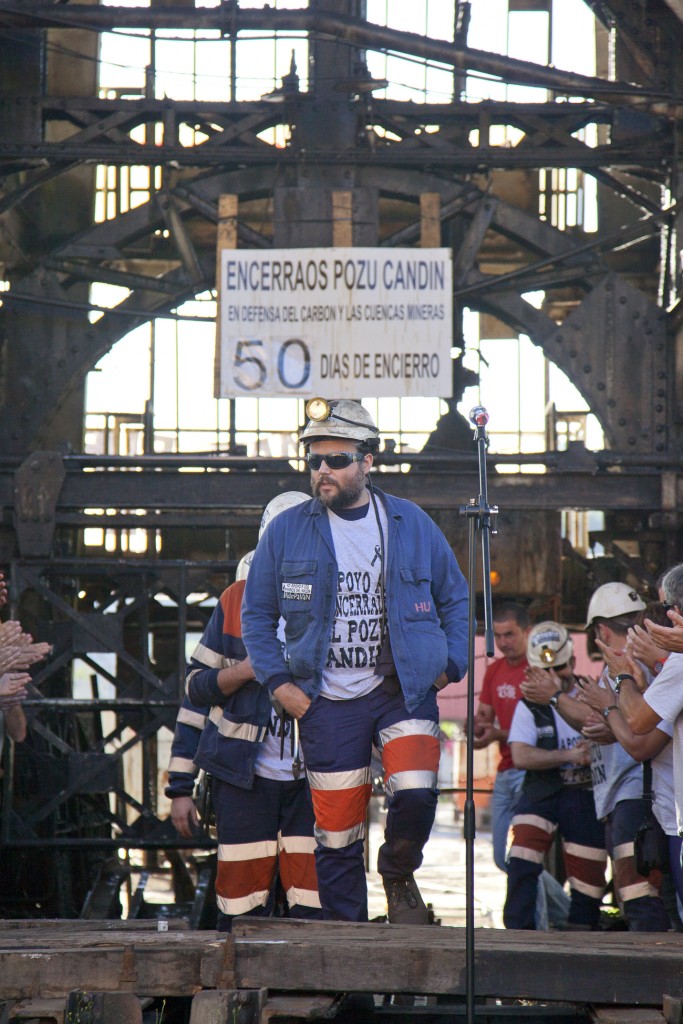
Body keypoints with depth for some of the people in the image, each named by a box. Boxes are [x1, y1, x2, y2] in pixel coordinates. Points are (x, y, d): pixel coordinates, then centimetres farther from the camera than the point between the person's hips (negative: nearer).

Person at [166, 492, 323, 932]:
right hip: (245, 778, 0)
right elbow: (196, 689, 9)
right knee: (242, 914, -3)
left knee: (313, 914, -7)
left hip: (313, 779, 0)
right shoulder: (237, 601, 6)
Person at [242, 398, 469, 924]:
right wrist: (278, 681, 1)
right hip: (328, 701, 0)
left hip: (405, 689, 0)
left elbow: (455, 599, 15)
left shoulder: (413, 524, 5)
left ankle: (399, 875, 9)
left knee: (416, 793, -22)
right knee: (337, 833, 1)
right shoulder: (286, 532, 3)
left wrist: (451, 665, 2)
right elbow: (256, 614, 12)